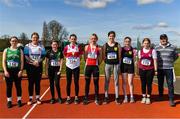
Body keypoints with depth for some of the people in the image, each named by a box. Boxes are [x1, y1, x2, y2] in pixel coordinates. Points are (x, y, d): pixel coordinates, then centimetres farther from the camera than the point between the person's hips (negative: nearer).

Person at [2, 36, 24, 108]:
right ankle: (9, 101, 16)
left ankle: (19, 100, 17)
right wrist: (5, 71, -8)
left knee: (18, 86, 6)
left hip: (17, 71, 0)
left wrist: (21, 70, -8)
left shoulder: (20, 50, 5)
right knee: (9, 86, 5)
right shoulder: (6, 50, 6)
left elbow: (22, 61, 2)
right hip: (8, 71, 1)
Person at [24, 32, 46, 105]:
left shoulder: (41, 46, 5)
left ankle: (37, 98, 15)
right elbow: (26, 56, -6)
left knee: (38, 82, 6)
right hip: (30, 66, -1)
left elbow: (43, 56, 2)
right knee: (31, 82, 3)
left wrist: (38, 61, -16)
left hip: (39, 66, 1)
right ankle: (30, 98, 13)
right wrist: (33, 62, -19)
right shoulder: (27, 46, 1)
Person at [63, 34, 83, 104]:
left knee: (76, 82, 4)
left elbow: (80, 56, 9)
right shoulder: (66, 47, 2)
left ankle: (76, 97, 15)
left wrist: (76, 60, 0)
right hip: (69, 67, 0)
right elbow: (65, 56, 11)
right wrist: (68, 61, 2)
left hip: (76, 67, 0)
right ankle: (68, 97, 16)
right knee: (68, 83, 5)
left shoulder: (78, 47, 1)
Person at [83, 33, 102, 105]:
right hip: (88, 66, 1)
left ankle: (97, 99, 13)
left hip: (95, 66, -1)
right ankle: (86, 98, 14)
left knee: (96, 83, 4)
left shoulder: (99, 48, 3)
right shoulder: (87, 47, 6)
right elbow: (85, 58, 7)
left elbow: (100, 59, 7)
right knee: (87, 83, 6)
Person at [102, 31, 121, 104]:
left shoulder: (117, 45, 3)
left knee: (116, 81, 5)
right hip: (108, 64, 0)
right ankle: (106, 97, 15)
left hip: (116, 64, 0)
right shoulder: (105, 45, 3)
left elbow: (119, 56, 2)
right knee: (107, 81, 5)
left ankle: (117, 98, 14)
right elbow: (103, 56, 4)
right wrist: (108, 59, -4)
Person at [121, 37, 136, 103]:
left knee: (130, 83, 3)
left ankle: (131, 97, 16)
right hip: (123, 66, 1)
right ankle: (125, 97, 17)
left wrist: (135, 69, 1)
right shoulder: (121, 49, 2)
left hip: (130, 67, -1)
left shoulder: (133, 50, 0)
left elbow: (134, 60, 3)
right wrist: (119, 67, -1)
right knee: (124, 82, 7)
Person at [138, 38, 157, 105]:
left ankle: (148, 98, 16)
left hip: (150, 70, -2)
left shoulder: (153, 51, -1)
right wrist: (138, 69, 10)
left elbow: (155, 61, -1)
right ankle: (143, 97, 19)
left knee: (149, 84, 3)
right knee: (143, 84, 7)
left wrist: (155, 70, -4)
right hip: (142, 69, 2)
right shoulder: (140, 51, 7)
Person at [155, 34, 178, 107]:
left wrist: (170, 62, 8)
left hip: (169, 69, -2)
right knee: (160, 84, 12)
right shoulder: (157, 48, 5)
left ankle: (171, 100, 4)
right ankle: (160, 96, 30)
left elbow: (176, 56, 13)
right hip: (159, 69, 2)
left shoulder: (172, 47, 0)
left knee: (170, 84, -3)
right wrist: (159, 63, 6)